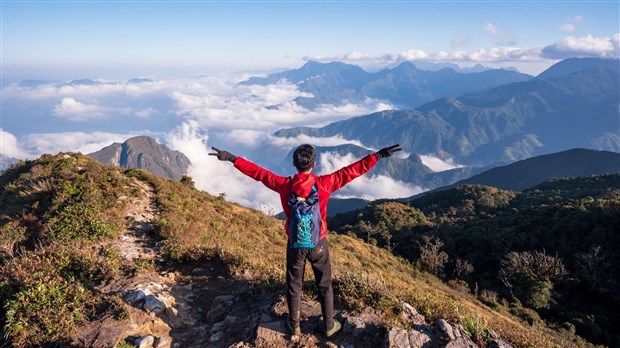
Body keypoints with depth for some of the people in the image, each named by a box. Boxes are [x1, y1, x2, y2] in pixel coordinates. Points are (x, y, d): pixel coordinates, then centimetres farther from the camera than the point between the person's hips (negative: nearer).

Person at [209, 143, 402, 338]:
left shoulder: (284, 185, -16)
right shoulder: (324, 184, -20)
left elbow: (258, 172, -8)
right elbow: (352, 171, -17)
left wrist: (232, 158, 3)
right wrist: (379, 155, -12)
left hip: (295, 244, 1)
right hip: (318, 244, -1)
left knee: (294, 286, 19)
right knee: (324, 286, 18)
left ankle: (294, 325, 36)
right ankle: (329, 325, 33)